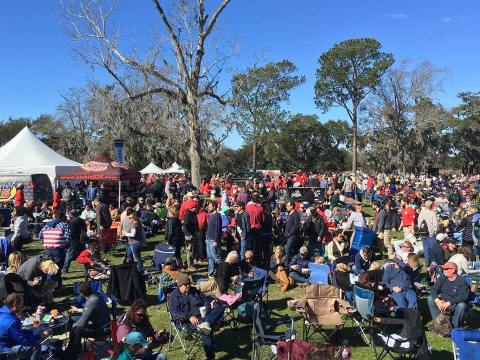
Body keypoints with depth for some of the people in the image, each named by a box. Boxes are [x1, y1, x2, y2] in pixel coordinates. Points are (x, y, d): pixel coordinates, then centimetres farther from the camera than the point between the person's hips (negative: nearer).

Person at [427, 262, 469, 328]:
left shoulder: (461, 281, -13)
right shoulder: (442, 278, -1)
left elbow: (464, 296, -23)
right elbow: (434, 289, -8)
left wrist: (449, 302, -32)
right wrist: (437, 300, -28)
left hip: (455, 304, -3)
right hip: (442, 303, 4)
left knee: (461, 305, -34)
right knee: (430, 298, -18)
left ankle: (455, 327, -14)